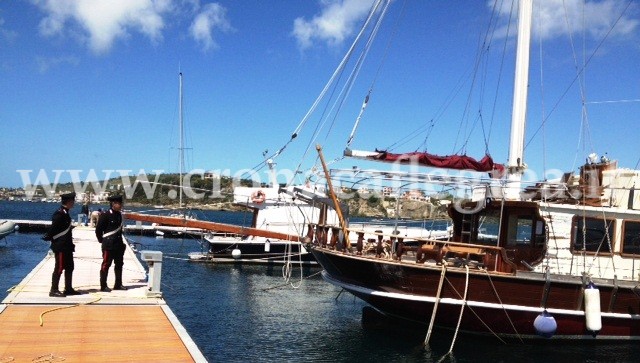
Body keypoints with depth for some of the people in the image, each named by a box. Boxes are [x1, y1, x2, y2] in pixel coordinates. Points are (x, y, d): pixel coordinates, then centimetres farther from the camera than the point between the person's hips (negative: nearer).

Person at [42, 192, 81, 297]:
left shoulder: (65, 213, 13)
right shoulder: (59, 214, -18)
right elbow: (53, 228, -22)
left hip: (67, 246, 10)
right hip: (60, 247, -10)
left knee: (69, 267, 14)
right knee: (59, 268, -3)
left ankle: (68, 288, 22)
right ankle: (54, 290, 4)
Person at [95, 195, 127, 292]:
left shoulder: (119, 215, 9)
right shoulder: (105, 215, -13)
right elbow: (98, 229, -9)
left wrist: (120, 241, 14)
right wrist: (101, 240, -2)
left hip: (118, 244, 8)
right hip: (109, 244, -8)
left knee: (119, 264, 12)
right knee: (106, 265, -1)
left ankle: (118, 284, 21)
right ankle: (103, 286, 6)